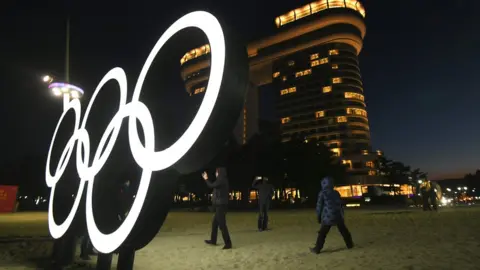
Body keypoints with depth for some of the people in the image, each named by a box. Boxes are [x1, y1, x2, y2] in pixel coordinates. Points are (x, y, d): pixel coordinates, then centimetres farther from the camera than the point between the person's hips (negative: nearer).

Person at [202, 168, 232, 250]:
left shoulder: (221, 180, -14)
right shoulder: (222, 180, 15)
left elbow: (211, 185, -19)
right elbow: (214, 186, 23)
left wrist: (206, 179, -5)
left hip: (221, 205, -10)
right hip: (220, 205, 10)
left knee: (222, 224, -8)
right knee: (214, 223, 18)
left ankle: (228, 243, -5)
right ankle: (213, 240, 29)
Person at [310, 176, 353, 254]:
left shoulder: (322, 193, -6)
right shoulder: (336, 193, 8)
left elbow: (319, 206, -5)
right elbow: (340, 205, 14)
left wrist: (319, 217, 4)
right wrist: (342, 215, 22)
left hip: (327, 217, -4)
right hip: (338, 215, 4)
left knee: (322, 233, 0)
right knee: (344, 231, 21)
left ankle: (317, 249, 1)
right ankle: (349, 244, 32)